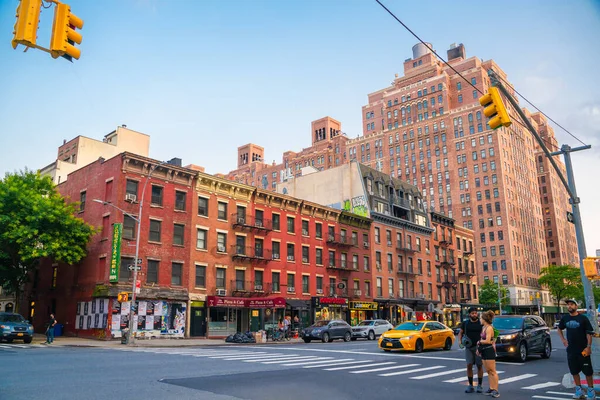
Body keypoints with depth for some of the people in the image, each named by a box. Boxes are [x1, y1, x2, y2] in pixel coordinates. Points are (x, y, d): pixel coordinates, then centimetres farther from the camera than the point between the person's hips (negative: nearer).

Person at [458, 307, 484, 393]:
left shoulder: (481, 323, -1)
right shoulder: (465, 323, 6)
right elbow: (460, 333, 13)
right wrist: (460, 341, -4)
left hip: (479, 347, -2)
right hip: (468, 347, 2)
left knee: (479, 366, 3)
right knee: (469, 365, 0)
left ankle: (480, 385, 15)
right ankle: (470, 386, 9)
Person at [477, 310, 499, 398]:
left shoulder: (489, 328, -15)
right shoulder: (483, 327, 11)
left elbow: (487, 341, -22)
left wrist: (479, 342, -6)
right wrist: (479, 348, 6)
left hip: (489, 351, -9)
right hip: (484, 351, 9)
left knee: (492, 371, -4)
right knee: (488, 371, 12)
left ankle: (496, 390, 1)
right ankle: (491, 389, 18)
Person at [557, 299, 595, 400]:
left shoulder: (583, 318, -7)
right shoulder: (565, 318, 4)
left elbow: (589, 333, -8)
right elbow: (559, 329, 20)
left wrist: (588, 346, -16)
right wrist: (563, 339, 7)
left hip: (583, 350, -4)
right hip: (571, 350, 4)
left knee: (588, 371, 4)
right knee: (574, 371, 10)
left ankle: (591, 390, 17)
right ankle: (579, 390, 21)